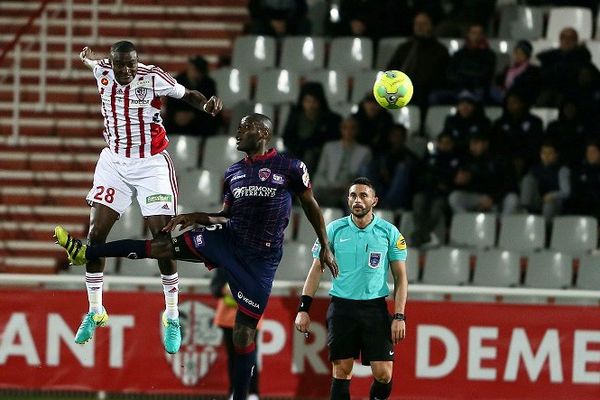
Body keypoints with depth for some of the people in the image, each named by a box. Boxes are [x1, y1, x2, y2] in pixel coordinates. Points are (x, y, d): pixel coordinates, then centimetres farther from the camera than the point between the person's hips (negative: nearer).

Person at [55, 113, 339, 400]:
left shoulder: (290, 168, -7)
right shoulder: (233, 172, 9)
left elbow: (311, 206, 4)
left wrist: (325, 247, 6)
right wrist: (194, 217, 4)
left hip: (260, 260, -4)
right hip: (226, 239, 4)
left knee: (244, 329, -3)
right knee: (160, 246, -5)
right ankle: (85, 252, 2)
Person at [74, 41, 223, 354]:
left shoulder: (152, 78, -18)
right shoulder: (103, 71, -6)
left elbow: (187, 94, -11)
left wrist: (207, 105, -26)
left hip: (151, 166, -4)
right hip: (114, 162, 4)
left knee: (163, 240, -7)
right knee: (95, 235, -3)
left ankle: (172, 317, 6)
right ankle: (95, 311, 12)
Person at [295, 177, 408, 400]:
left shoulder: (389, 232, 1)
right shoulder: (334, 230, 3)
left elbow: (400, 277, 5)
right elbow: (316, 270, 8)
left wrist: (399, 317, -4)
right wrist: (303, 309, 0)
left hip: (375, 306, 0)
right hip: (341, 305, 1)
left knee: (383, 373, -8)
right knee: (342, 371, -1)